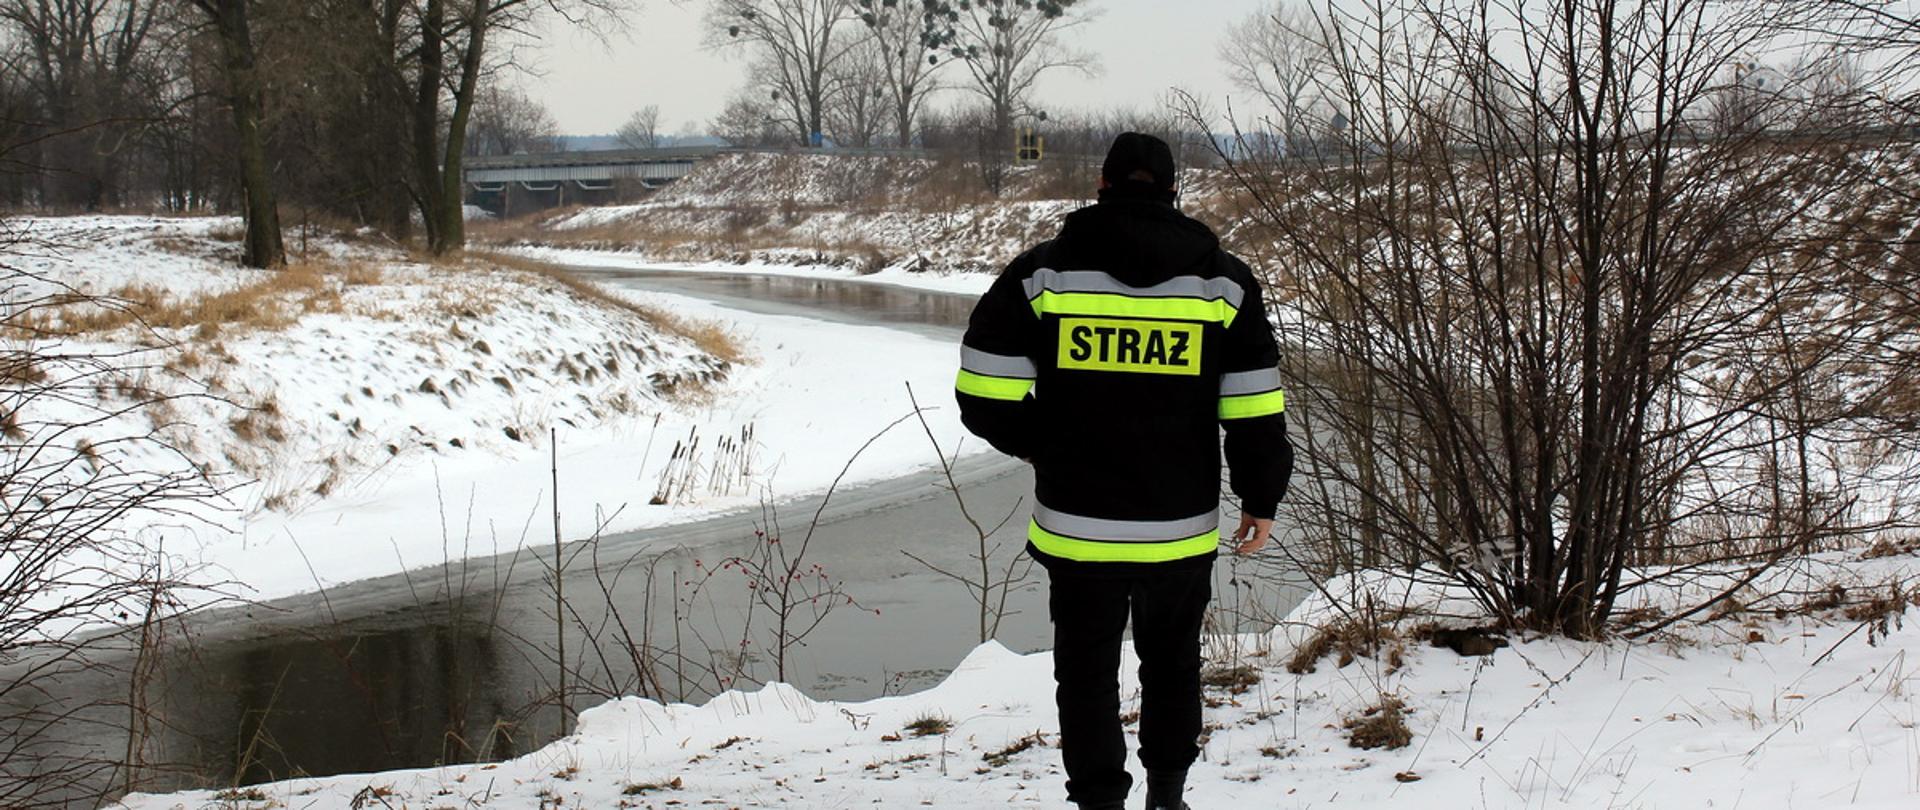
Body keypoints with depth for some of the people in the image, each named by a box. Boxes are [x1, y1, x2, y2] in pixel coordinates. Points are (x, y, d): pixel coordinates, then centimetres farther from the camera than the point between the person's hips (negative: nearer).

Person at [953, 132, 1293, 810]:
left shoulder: (1042, 271, -3)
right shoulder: (1223, 281, 0)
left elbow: (986, 396, -5)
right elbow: (1255, 411, -1)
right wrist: (1261, 499, 11)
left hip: (1075, 524, -2)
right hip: (1183, 527, 2)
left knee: (1088, 674, 11)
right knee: (1172, 664, 22)